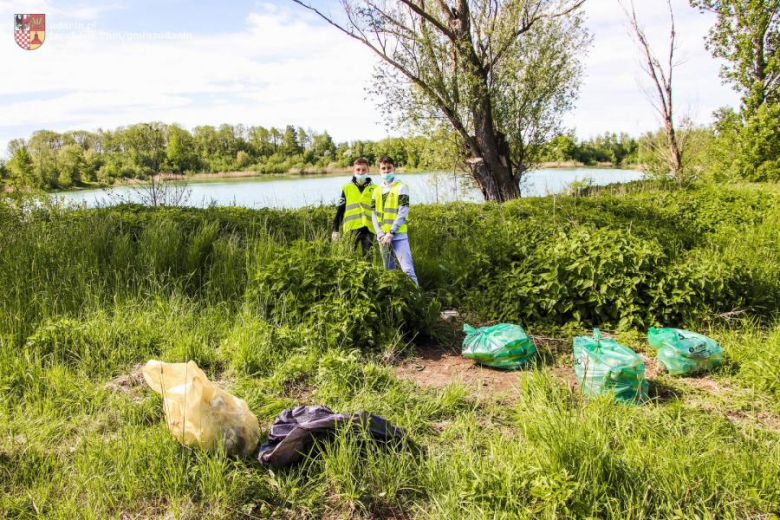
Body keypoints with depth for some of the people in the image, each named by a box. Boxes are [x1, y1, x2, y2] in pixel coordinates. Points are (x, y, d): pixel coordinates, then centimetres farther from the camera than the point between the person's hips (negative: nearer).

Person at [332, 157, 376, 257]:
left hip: (368, 228, 1)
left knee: (368, 256, 5)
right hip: (351, 227, 0)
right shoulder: (347, 188, 7)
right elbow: (340, 210, 8)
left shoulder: (374, 189, 7)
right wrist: (335, 229, 3)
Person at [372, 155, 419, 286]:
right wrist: (381, 235, -4)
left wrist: (391, 233, -15)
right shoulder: (377, 191, 15)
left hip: (398, 236, -5)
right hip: (383, 238, 6)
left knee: (407, 269, -13)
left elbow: (402, 213, -9)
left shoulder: (401, 187, 0)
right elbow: (374, 215, 10)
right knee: (389, 270, 11)